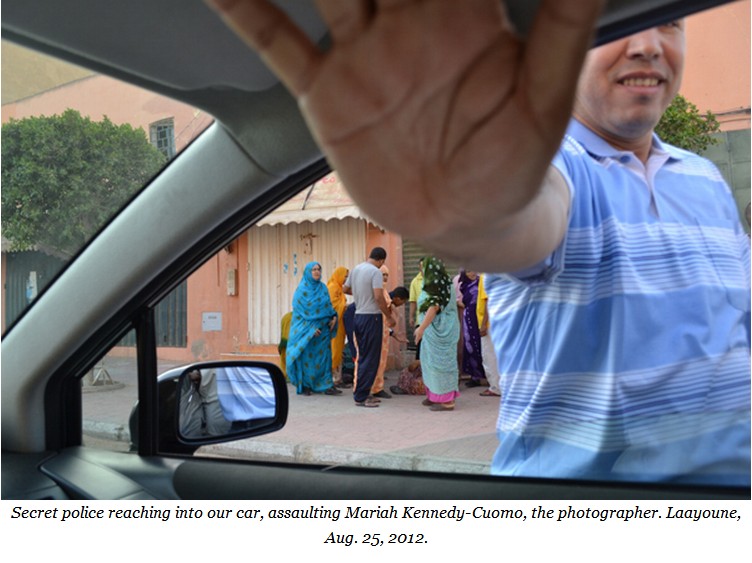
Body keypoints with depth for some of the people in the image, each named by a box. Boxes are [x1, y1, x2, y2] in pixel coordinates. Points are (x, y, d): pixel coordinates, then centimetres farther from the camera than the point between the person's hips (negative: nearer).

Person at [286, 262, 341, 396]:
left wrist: (333, 317, -5)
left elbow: (329, 306, 15)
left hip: (323, 329, 5)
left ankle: (326, 385, 4)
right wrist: (311, 328, -15)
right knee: (306, 357, 0)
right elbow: (300, 311, -8)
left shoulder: (323, 288, 11)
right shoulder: (302, 289, -5)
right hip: (306, 329, -5)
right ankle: (304, 386, 9)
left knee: (323, 356, 2)